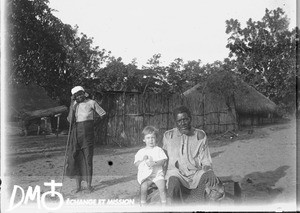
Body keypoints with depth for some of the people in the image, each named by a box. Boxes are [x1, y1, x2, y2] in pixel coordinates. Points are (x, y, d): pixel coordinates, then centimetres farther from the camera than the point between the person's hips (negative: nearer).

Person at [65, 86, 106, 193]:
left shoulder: (91, 103, 0)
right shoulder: (74, 104, 9)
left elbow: (102, 114, 8)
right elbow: (70, 119, 0)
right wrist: (72, 104, -4)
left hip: (87, 133, -3)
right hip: (76, 133, 3)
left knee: (88, 158, 0)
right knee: (75, 158, 1)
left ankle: (89, 184, 8)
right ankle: (78, 185, 8)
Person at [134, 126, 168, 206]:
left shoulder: (158, 150, 7)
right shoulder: (141, 152, 10)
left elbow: (163, 160, -3)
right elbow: (136, 163, 6)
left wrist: (154, 163, -19)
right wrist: (143, 160, -12)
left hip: (157, 173, -1)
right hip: (145, 175, 1)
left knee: (162, 187, -21)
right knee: (143, 187, -22)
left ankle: (164, 205, -9)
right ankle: (143, 205, -5)